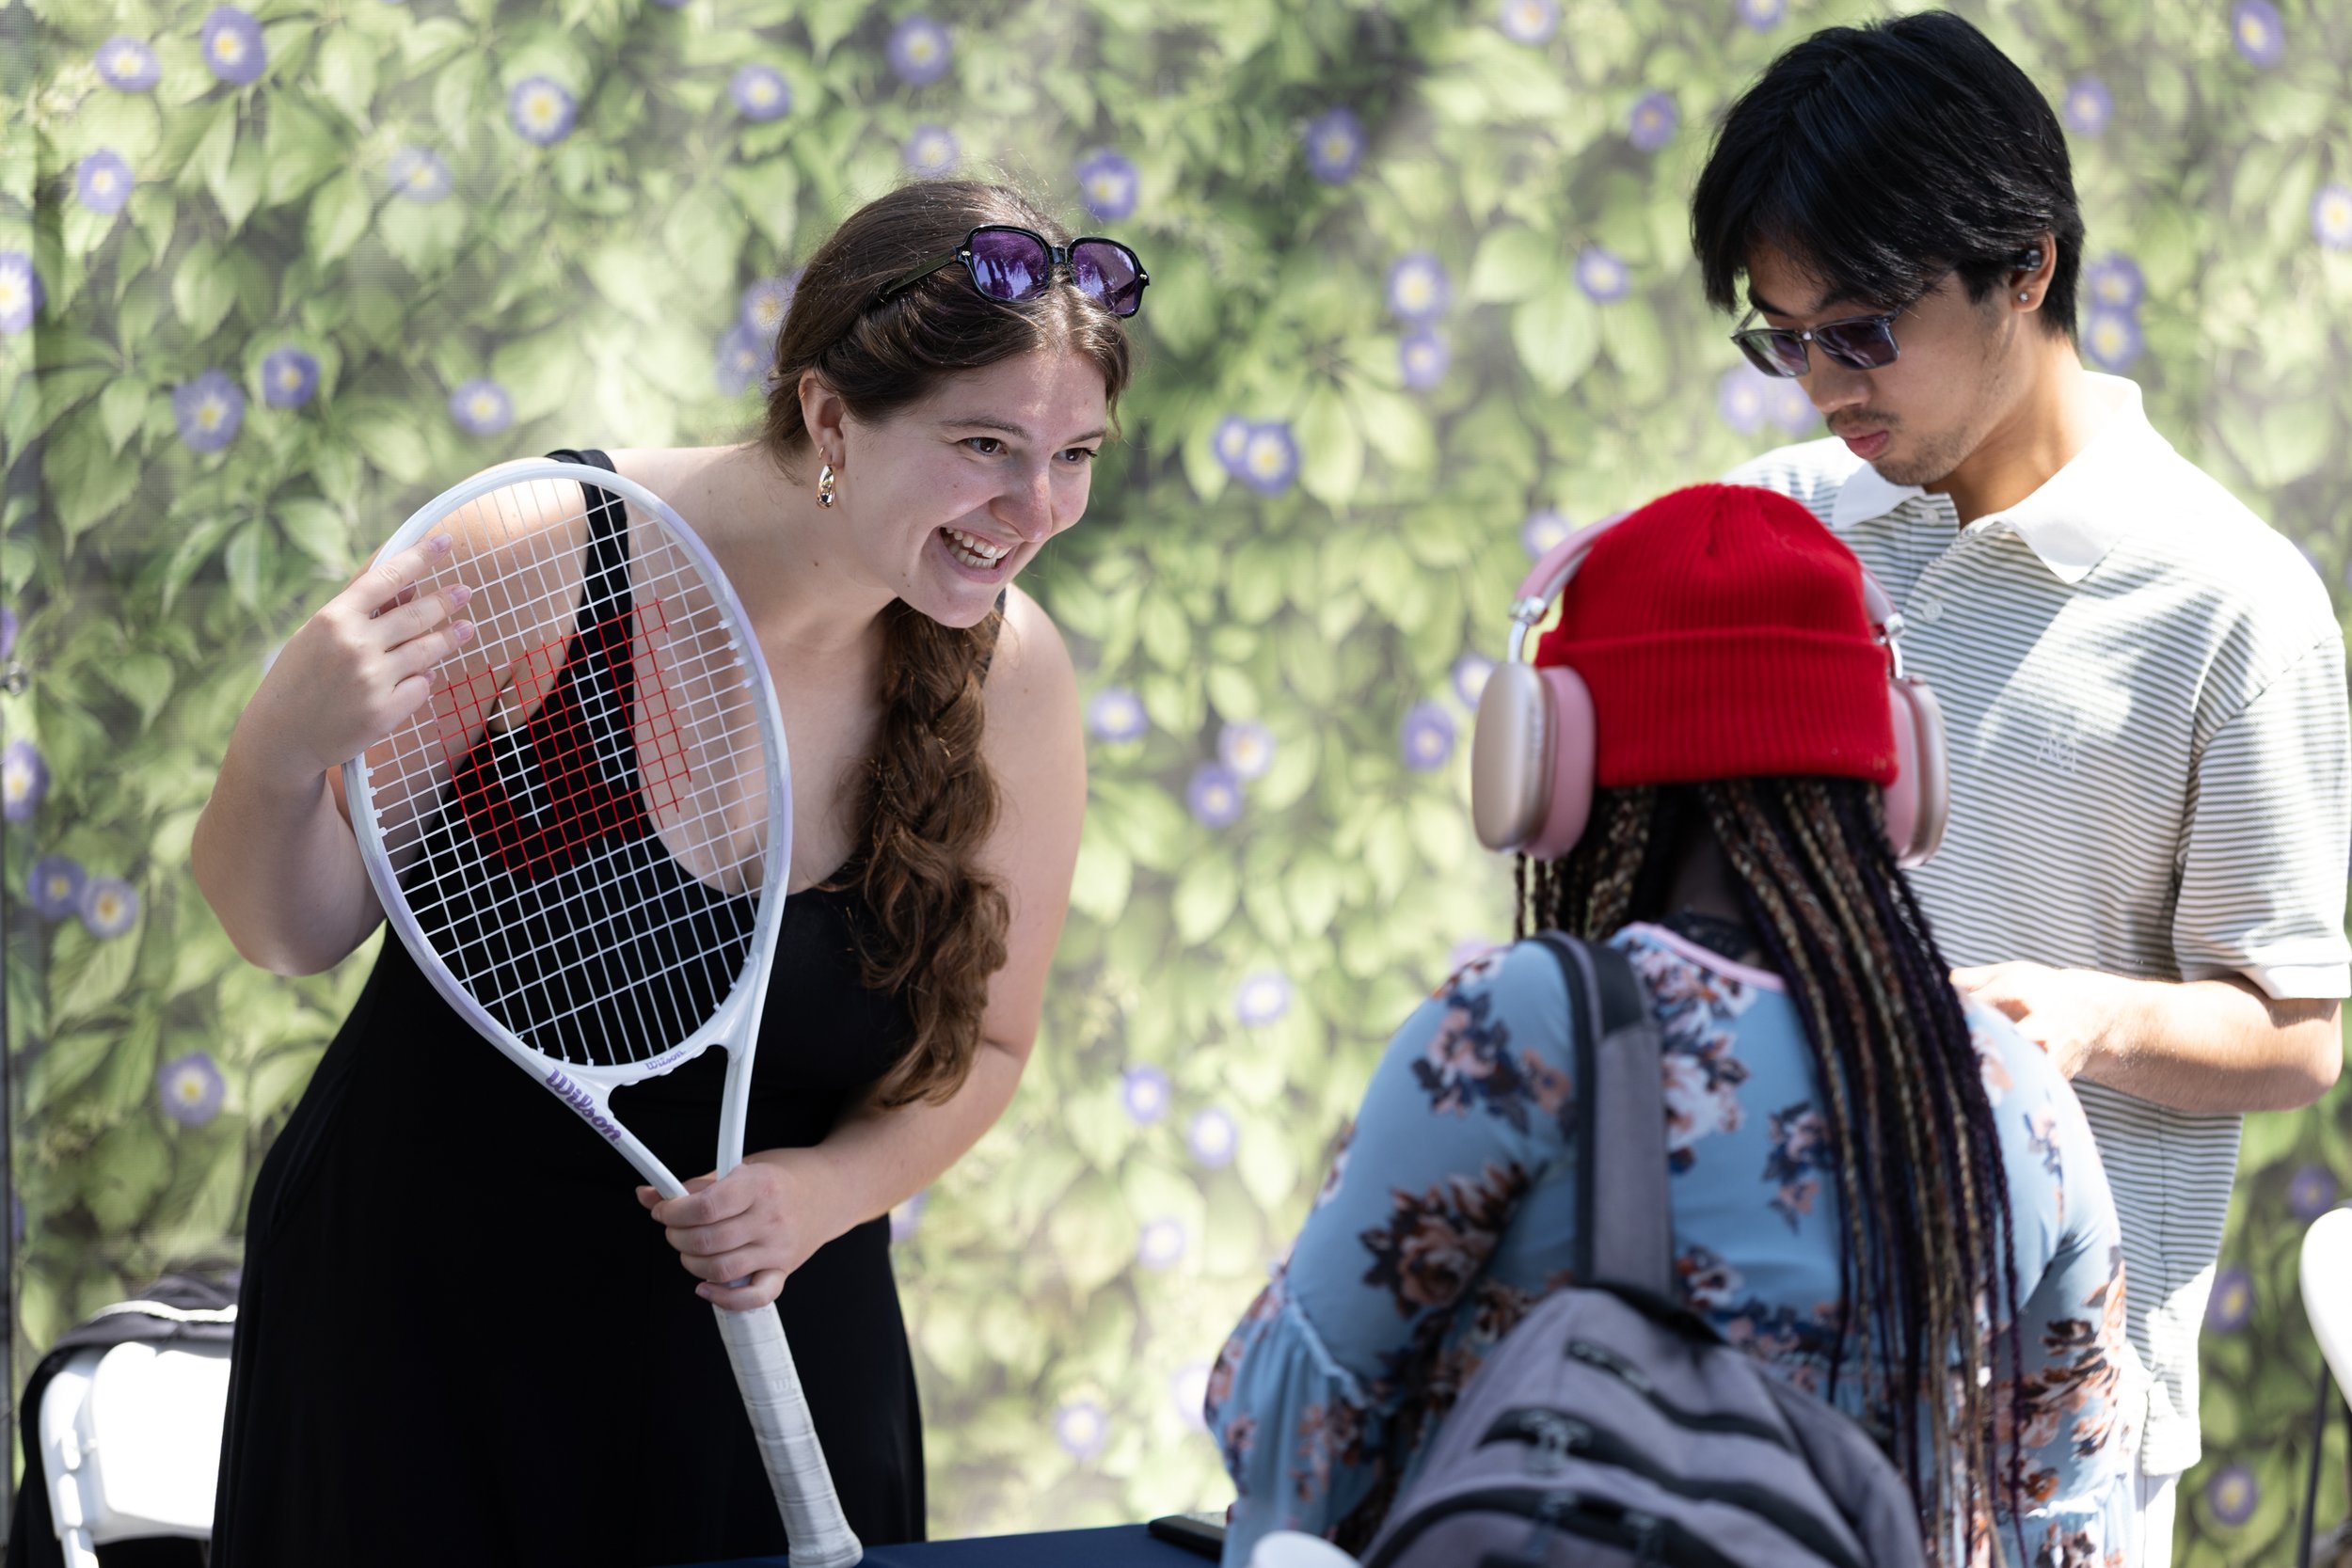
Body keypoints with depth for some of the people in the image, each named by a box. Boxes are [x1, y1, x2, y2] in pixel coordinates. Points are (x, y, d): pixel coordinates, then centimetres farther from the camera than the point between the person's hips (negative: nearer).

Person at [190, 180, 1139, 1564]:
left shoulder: (1013, 681, -11)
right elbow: (291, 934, -12)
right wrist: (285, 750, -32)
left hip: (770, 1338, 2)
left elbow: (982, 1040, 3)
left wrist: (827, 1191, -16)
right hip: (419, 1317, -2)